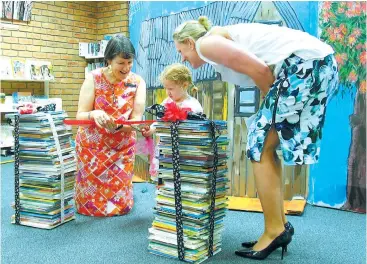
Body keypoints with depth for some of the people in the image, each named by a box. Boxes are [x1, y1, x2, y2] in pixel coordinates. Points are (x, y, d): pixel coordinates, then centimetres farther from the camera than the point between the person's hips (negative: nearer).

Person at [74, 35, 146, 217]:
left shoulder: (137, 82, -8)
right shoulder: (94, 78, -14)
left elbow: (137, 119, -14)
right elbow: (80, 115, -15)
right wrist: (94, 114, -38)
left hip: (122, 147, 1)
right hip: (92, 146, -1)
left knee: (120, 205, 7)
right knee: (91, 205, 6)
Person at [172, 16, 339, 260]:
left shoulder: (206, 43, -1)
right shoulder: (222, 41, 26)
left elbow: (259, 69, -12)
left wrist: (274, 103, 1)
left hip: (305, 64, -9)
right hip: (320, 64, 9)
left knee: (261, 145, -3)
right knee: (265, 144, 12)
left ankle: (275, 231, 4)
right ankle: (280, 226, 18)